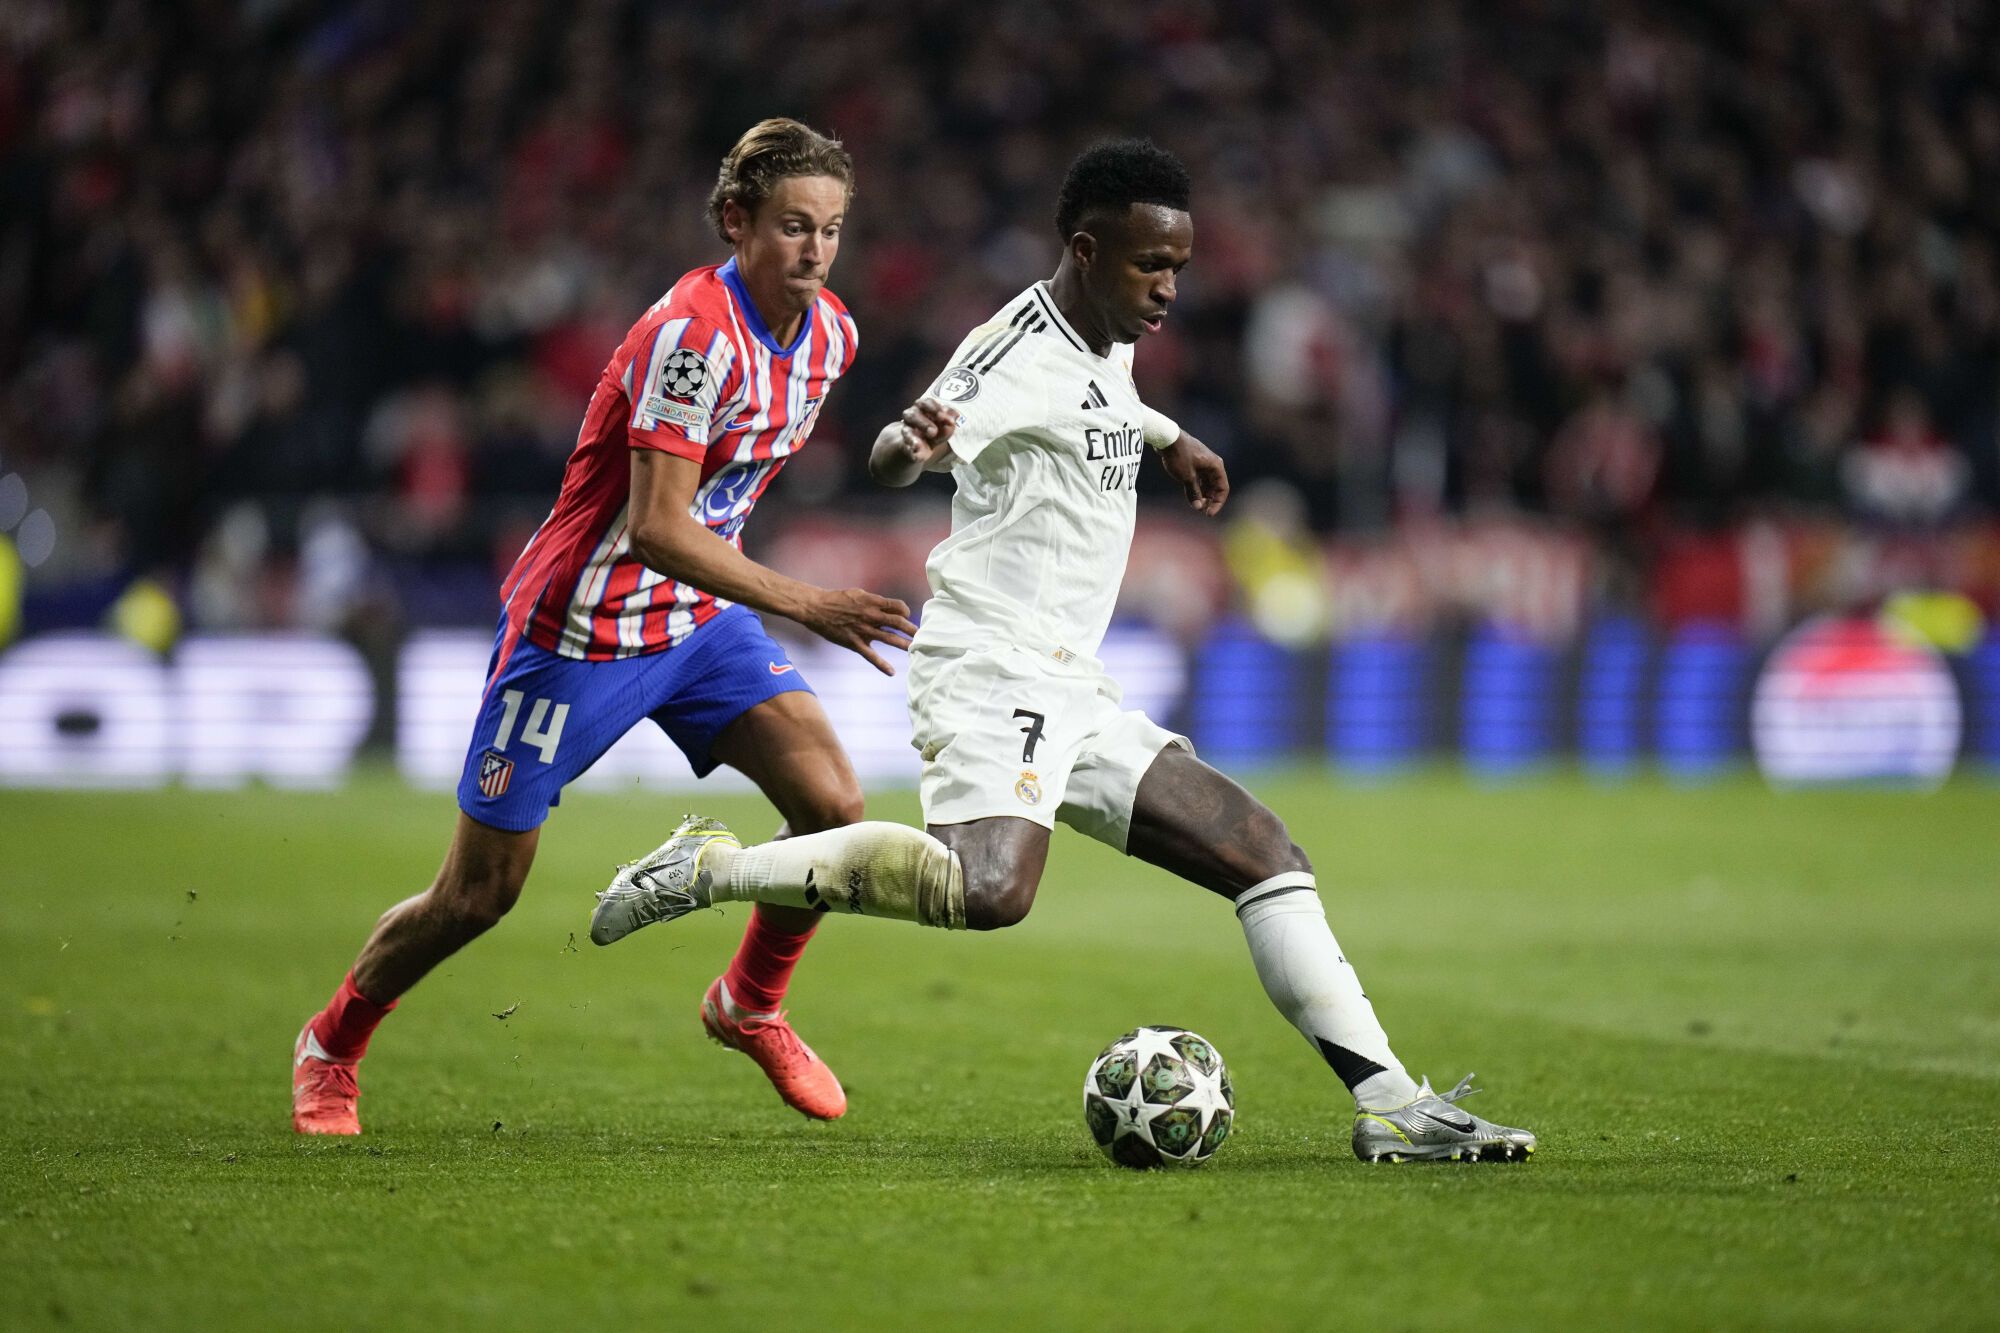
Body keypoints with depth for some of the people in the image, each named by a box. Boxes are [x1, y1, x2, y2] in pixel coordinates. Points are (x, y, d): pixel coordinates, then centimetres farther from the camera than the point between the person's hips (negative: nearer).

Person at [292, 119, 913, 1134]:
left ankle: (751, 1005, 14)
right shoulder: (693, 334, -27)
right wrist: (804, 606, -36)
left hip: (697, 617, 7)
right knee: (477, 897, 2)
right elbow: (656, 528, -32)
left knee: (834, 805, -12)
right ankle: (331, 1045, 28)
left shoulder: (828, 332, -1)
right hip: (576, 630, -7)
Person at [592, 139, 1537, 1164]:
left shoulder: (1108, 343, 16)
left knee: (1263, 852, 6)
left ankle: (1389, 1105, 7)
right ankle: (710, 866, -22)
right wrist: (915, 443, -49)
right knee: (990, 888, -35)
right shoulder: (1021, 349, -12)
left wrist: (1167, 436, 43)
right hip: (990, 668, -10)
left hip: (1069, 694, 10)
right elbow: (889, 459, -28)